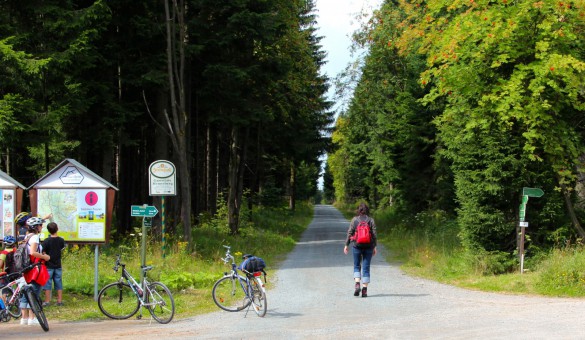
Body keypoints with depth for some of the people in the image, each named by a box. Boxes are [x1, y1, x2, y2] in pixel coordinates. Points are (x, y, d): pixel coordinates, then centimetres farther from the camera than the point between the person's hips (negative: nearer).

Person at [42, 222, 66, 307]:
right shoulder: (61, 240, -2)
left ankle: (47, 301, 4)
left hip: (49, 266, -4)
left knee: (47, 285, 3)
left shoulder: (46, 241, -14)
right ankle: (60, 301, 12)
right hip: (58, 265, 4)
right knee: (59, 284, 9)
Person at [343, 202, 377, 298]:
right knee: (366, 267, 5)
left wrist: (346, 245, 5)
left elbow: (349, 233, -2)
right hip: (368, 246, 0)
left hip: (356, 245, 0)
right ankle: (364, 289, 2)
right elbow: (374, 234, -2)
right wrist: (375, 247, 4)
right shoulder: (371, 220, 0)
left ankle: (357, 284, -8)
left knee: (356, 266, 14)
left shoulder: (354, 220, -1)